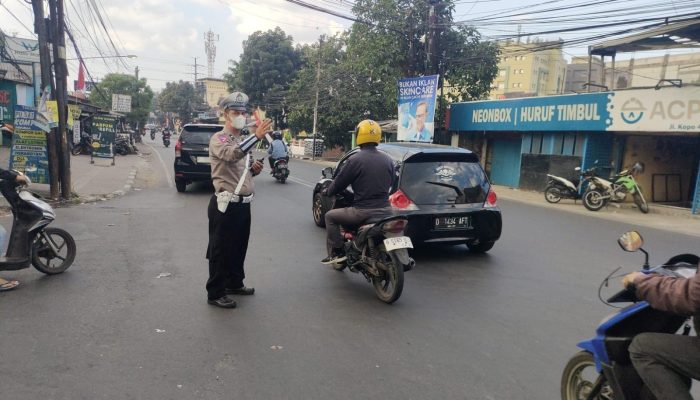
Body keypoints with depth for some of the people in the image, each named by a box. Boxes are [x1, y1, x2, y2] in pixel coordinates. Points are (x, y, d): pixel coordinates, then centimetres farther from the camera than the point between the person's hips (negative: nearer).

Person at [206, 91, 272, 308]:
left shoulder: (244, 141, 18)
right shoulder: (218, 139, -9)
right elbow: (232, 155, -31)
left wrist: (254, 169, 4)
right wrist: (256, 136, -40)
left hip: (243, 204, 8)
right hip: (225, 204, -8)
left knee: (239, 247, 18)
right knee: (220, 250, 0)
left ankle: (234, 283, 33)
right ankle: (215, 292, 9)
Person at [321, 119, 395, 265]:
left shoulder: (355, 159, -11)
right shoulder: (388, 160, 6)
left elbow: (339, 183, -2)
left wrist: (327, 191, 19)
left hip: (363, 212, -5)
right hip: (385, 210, 6)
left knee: (330, 216, 15)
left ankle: (337, 252, 10)